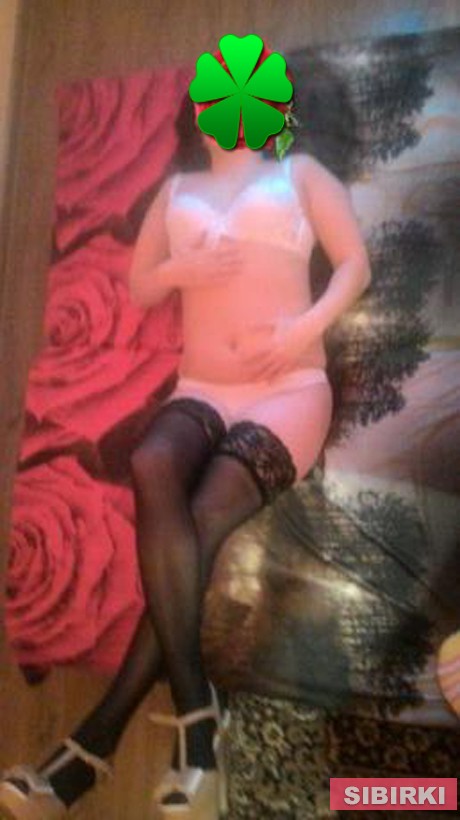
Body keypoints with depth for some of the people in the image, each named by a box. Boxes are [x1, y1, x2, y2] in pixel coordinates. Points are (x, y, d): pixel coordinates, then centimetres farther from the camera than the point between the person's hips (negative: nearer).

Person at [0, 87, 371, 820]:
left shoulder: (300, 173, 16)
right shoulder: (176, 190, 24)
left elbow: (355, 264, 6)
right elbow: (138, 287, 20)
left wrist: (304, 330, -13)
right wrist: (179, 270, -4)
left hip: (290, 391, -2)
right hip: (202, 393, 2)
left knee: (200, 522, -27)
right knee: (152, 466, -33)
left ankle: (96, 742, -23)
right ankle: (196, 707, -31)